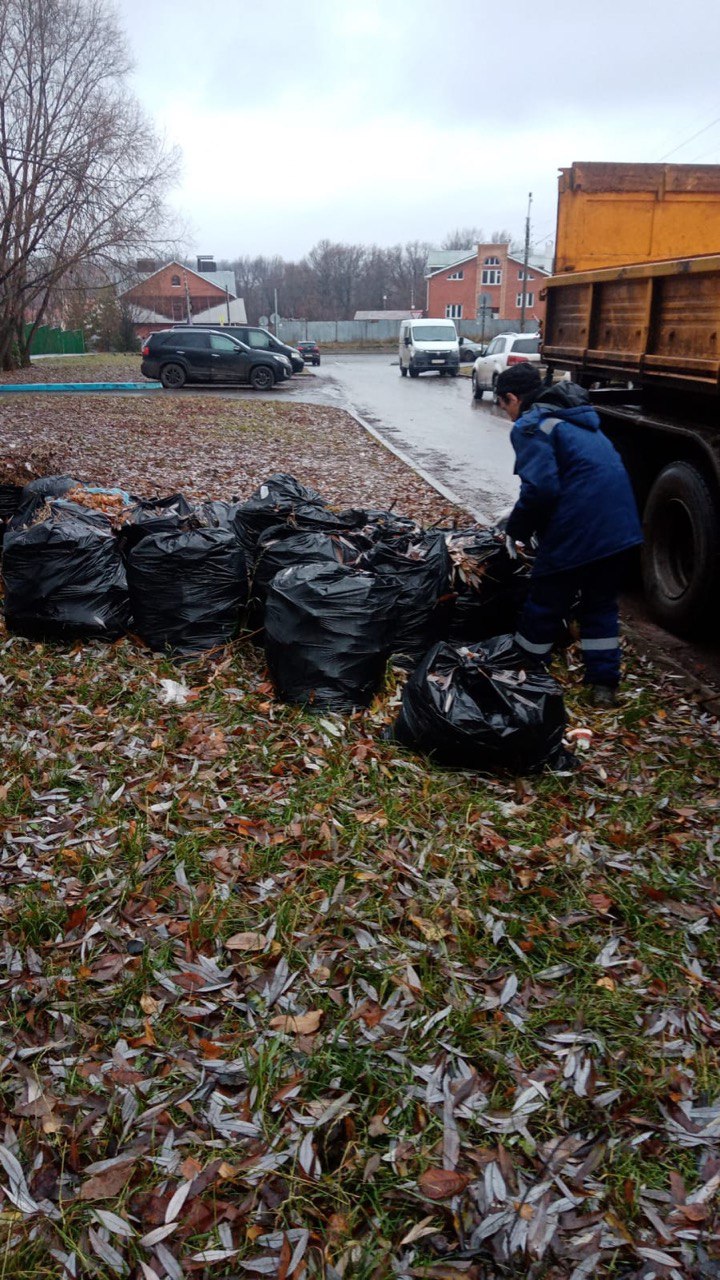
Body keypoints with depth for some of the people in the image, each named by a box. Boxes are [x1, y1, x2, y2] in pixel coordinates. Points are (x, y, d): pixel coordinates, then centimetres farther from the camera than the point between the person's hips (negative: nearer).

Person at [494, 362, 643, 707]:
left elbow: (540, 488, -18)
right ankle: (604, 684, 21)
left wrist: (515, 531, -3)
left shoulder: (530, 426, -7)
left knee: (544, 606, 9)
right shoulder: (575, 418, 21)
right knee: (600, 604, 20)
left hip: (576, 533, -8)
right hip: (619, 525, 8)